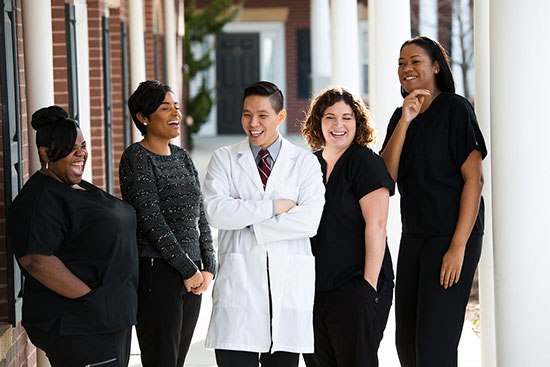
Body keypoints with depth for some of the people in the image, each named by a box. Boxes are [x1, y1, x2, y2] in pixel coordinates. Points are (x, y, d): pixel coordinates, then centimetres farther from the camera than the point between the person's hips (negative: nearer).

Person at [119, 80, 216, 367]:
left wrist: (208, 267, 3)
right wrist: (188, 270, -14)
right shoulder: (136, 158, -9)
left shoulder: (182, 157, 14)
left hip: (191, 276, 7)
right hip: (155, 272, -7)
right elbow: (152, 221, -15)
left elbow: (199, 216, 15)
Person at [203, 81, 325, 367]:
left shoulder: (305, 163, 9)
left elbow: (310, 220, -6)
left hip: (289, 288, 0)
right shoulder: (224, 159, 10)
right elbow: (215, 212, -7)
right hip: (239, 286, 0)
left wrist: (250, 227, -8)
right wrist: (274, 206, -9)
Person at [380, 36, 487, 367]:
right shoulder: (401, 116, 13)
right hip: (414, 237, 8)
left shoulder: (455, 108, -8)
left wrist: (458, 246, -18)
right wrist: (405, 121, -11)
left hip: (452, 236, -7)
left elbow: (474, 179, -13)